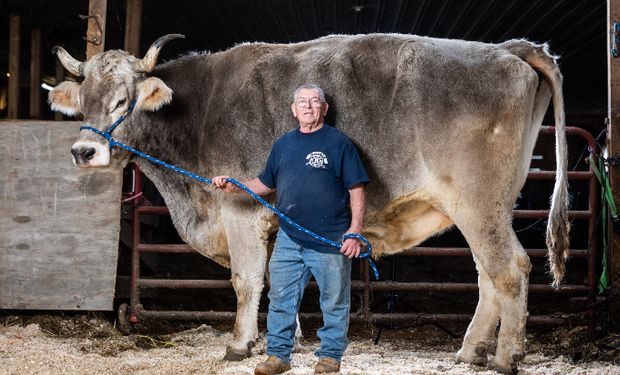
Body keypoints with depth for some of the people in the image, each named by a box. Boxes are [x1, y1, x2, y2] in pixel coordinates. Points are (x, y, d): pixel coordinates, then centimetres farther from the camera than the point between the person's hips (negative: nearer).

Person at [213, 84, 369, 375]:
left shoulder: (339, 143, -2)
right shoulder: (283, 145, 13)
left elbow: (356, 190, -4)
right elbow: (265, 184, 22)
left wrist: (355, 231, -12)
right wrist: (232, 186, 8)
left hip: (330, 239, -4)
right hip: (289, 238, 4)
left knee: (334, 301, 4)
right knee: (281, 298, 6)